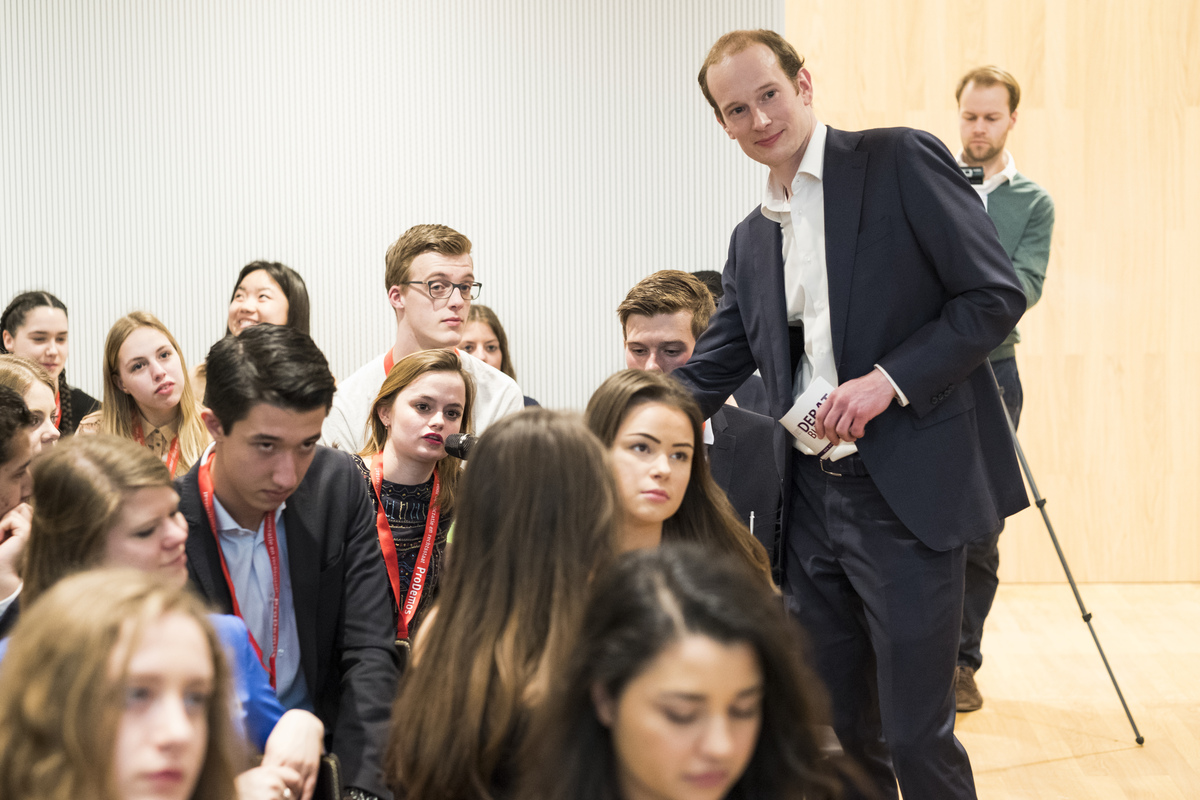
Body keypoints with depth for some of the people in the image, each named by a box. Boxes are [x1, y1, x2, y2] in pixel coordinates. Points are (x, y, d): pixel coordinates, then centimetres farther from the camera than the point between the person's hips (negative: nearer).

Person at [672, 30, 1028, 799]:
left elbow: (996, 294, -9)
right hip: (813, 498, 6)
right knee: (834, 730, 13)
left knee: (916, 734, -2)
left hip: (908, 494, -6)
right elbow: (708, 373, 16)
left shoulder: (899, 161, -4)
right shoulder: (753, 238, 14)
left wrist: (889, 379, -18)